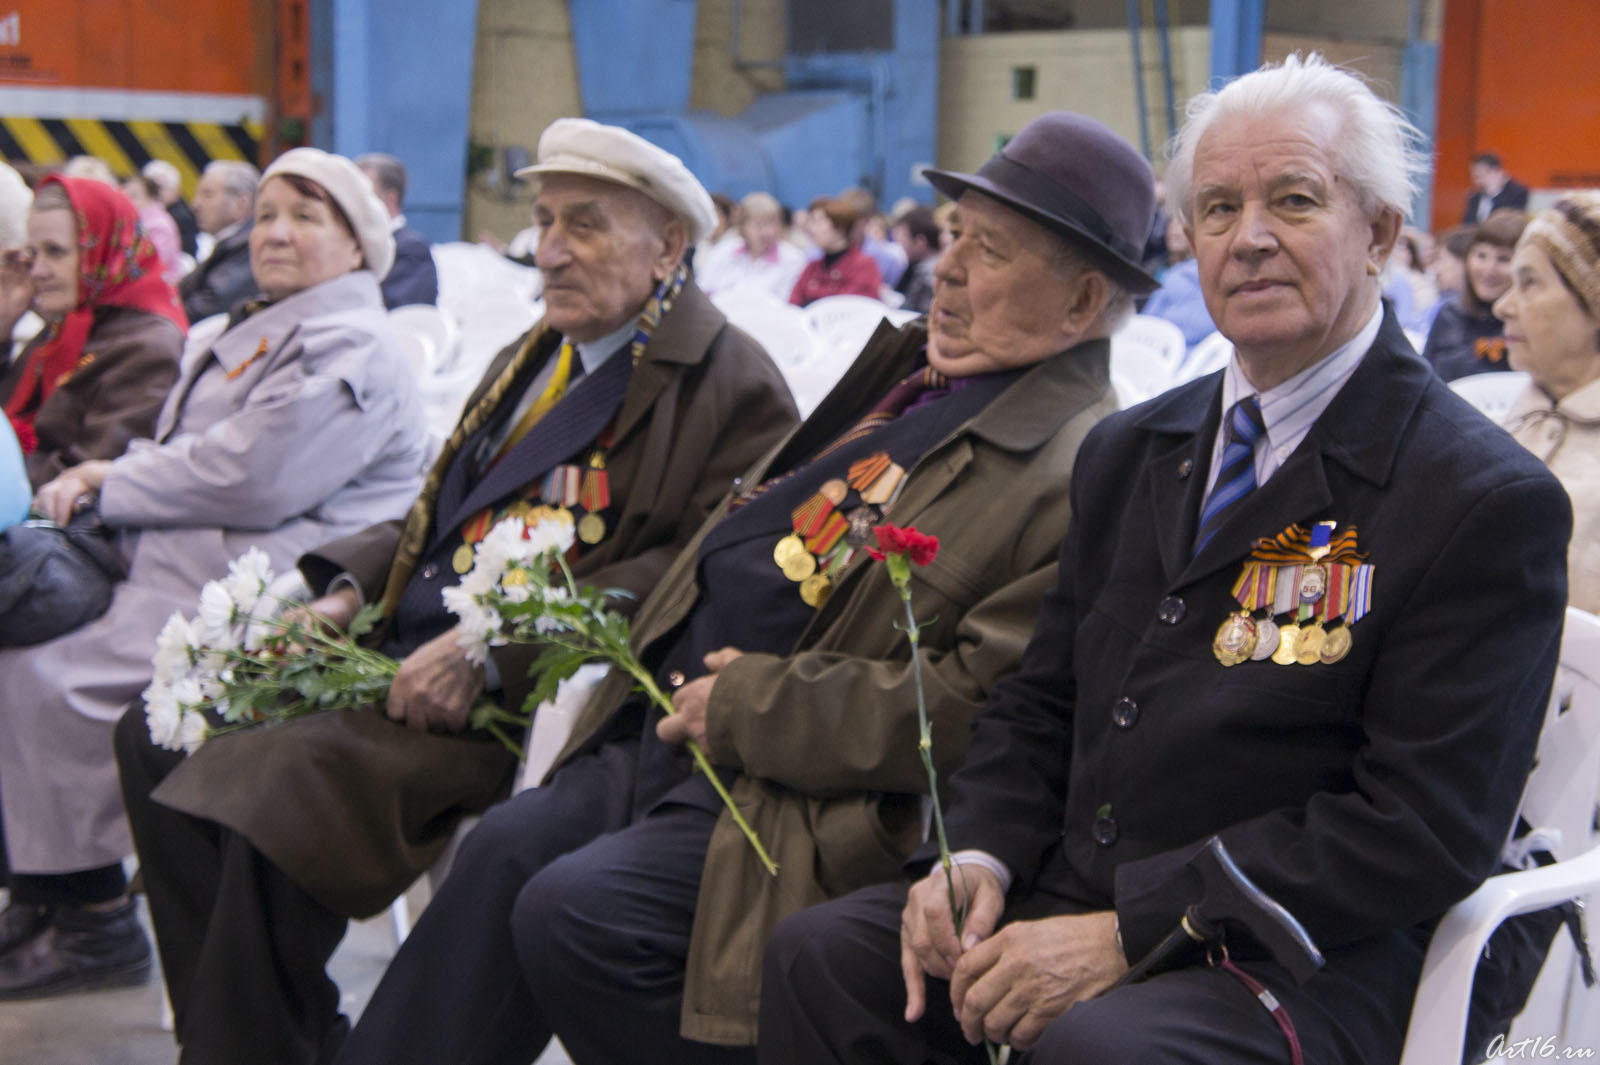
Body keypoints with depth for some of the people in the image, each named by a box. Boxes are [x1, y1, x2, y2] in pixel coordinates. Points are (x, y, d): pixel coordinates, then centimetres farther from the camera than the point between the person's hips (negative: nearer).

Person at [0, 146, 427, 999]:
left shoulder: (351, 349, -11)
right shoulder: (258, 334, 23)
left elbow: (250, 477, -22)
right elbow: (186, 457, 20)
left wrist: (113, 482, -10)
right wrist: (99, 481, -2)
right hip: (187, 569, 11)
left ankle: (92, 918, -7)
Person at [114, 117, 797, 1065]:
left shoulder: (731, 387, -8)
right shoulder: (529, 360, 22)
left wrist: (494, 655, -24)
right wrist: (348, 590, 4)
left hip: (526, 699, -9)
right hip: (395, 649, 9)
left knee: (283, 778, -28)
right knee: (160, 736, -1)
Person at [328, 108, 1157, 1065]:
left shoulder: (1080, 476, -16)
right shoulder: (909, 366, 14)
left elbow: (974, 709, -23)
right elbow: (756, 523, 24)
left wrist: (746, 706, -18)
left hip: (803, 799, -8)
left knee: (575, 911, -21)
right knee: (508, 849, -6)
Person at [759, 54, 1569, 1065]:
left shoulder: (1490, 501, -9)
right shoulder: (1127, 452, 14)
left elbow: (1423, 831, -16)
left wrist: (1124, 935, -20)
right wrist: (979, 853, -4)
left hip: (1299, 966, -6)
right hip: (1069, 900, 7)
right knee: (819, 955, -15)